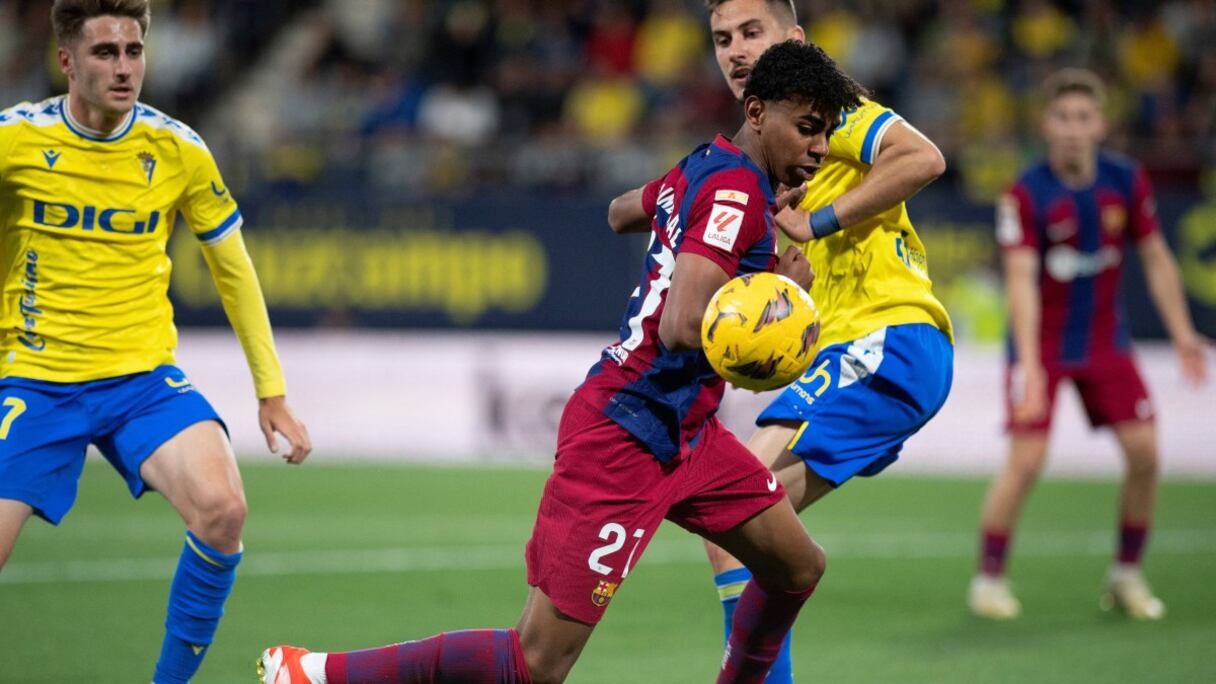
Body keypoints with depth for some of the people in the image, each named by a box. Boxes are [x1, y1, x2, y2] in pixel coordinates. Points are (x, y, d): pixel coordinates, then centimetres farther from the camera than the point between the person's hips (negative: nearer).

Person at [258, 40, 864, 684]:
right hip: (624, 437, -10)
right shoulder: (736, 192, -18)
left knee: (798, 569, 15)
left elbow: (621, 212, 32)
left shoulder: (702, 168, 10)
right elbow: (682, 328, -28)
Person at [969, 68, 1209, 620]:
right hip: (1043, 343, -4)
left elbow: (1155, 258, 6)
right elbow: (1021, 279, -24)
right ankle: (988, 579, 1)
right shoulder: (1025, 195, -17)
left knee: (1144, 450, -5)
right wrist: (1029, 364, -33)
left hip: (1105, 341, 4)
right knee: (1026, 459, -14)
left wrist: (1182, 332, 0)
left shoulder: (1127, 181, -4)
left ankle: (1127, 574, 12)